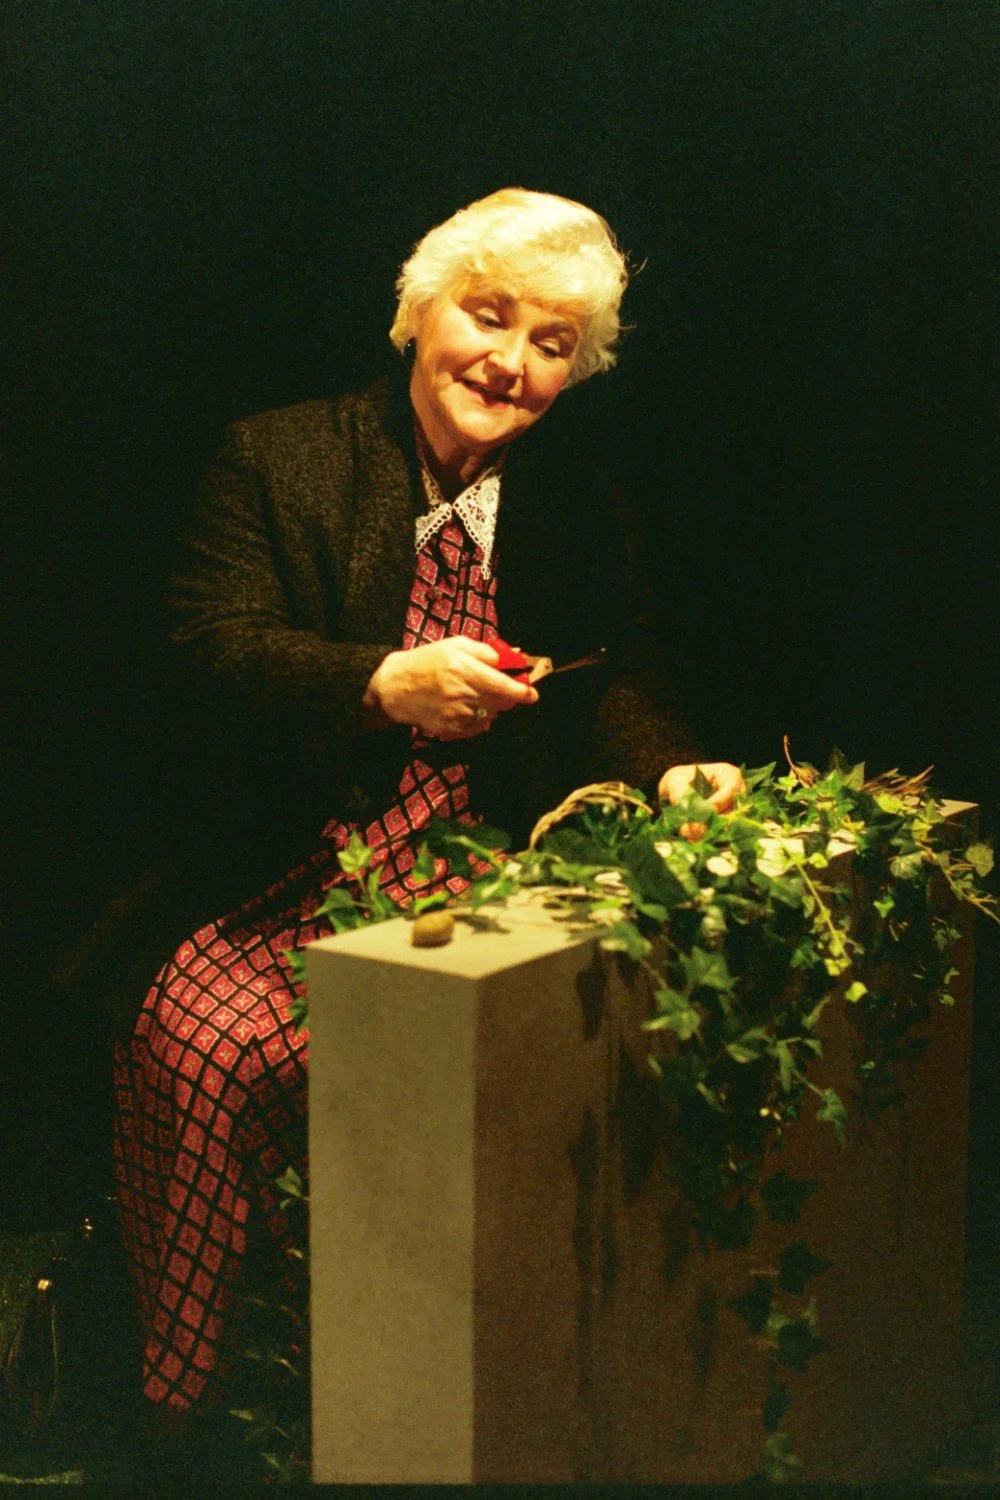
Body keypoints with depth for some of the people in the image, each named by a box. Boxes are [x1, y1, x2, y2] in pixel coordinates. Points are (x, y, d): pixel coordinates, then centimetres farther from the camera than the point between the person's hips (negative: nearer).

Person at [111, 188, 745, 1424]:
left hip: (492, 885, 2)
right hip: (292, 885, -1)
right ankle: (176, 1407, -9)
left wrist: (666, 768, -16)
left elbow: (616, 676, 8)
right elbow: (214, 653, -5)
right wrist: (387, 684, -23)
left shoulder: (582, 510, 15)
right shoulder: (275, 461, 6)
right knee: (202, 1040, -27)